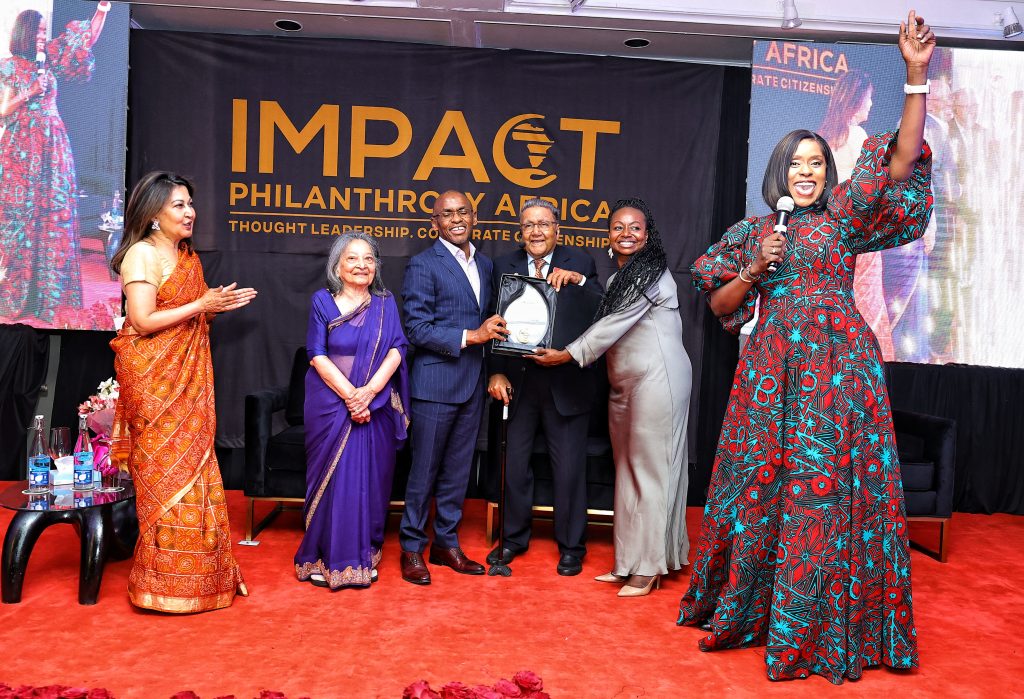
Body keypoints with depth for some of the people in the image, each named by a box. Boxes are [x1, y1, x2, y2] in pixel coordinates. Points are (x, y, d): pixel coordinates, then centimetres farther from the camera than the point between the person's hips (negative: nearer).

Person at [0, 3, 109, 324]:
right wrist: (30, 92, -13)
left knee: (55, 210, 1)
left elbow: (88, 39, 12)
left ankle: (48, 289, 6)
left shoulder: (49, 59, 12)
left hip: (53, 144, 4)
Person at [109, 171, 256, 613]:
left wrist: (221, 306, 6)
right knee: (165, 471, -3)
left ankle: (197, 571, 20)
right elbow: (143, 321, -19)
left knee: (192, 468, 10)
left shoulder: (188, 257, 15)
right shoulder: (142, 254, -11)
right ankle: (165, 584, 8)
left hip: (188, 379, 8)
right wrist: (202, 304, -16)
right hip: (154, 381, -8)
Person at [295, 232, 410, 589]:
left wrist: (369, 392, -16)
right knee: (332, 478, 2)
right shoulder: (323, 301, 1)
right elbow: (317, 355, -6)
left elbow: (396, 350, -3)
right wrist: (349, 395, -15)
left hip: (376, 406, 2)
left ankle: (364, 557, 19)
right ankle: (325, 558, 15)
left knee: (370, 479, 5)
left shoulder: (385, 303, 7)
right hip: (330, 404, -2)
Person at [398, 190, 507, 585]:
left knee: (458, 469, 13)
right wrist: (470, 336, -19)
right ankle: (412, 548, 18)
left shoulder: (484, 265, 13)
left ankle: (446, 543, 26)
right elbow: (416, 330, -13)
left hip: (472, 383, 6)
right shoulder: (423, 265, -8)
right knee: (424, 469, 3)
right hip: (435, 382, -6)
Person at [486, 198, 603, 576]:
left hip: (566, 383, -2)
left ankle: (571, 546, 24)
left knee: (569, 469, 6)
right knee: (515, 463, 14)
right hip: (518, 381, 2)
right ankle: (514, 537, 34)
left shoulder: (580, 263, 0)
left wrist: (578, 280, -24)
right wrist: (496, 373, -6)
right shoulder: (504, 265, 3)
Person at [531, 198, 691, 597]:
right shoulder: (621, 277, 18)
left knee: (650, 470, -3)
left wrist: (569, 355, -8)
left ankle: (649, 568, 7)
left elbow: (614, 324, -13)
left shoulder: (651, 272, -9)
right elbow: (610, 326, 12)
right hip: (625, 383, 9)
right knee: (629, 471, 11)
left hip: (656, 380, -9)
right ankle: (629, 563, 19)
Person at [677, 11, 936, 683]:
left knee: (827, 486, -4)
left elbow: (903, 161, -3)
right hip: (772, 371, 2)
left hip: (838, 367, -1)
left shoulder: (842, 218, 8)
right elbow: (720, 306, 11)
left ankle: (819, 628, 9)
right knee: (760, 483, 4)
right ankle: (744, 609, 21)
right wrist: (753, 270, -6)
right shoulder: (752, 231, 12)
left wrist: (917, 77, -9)